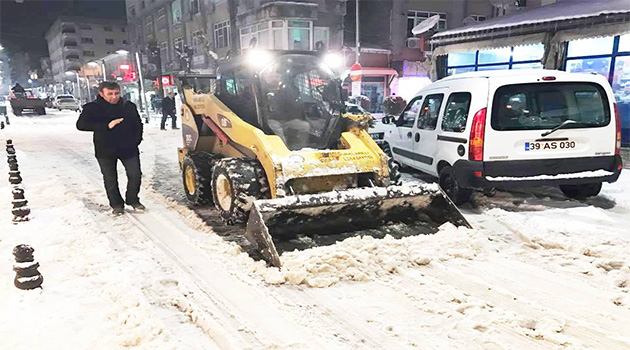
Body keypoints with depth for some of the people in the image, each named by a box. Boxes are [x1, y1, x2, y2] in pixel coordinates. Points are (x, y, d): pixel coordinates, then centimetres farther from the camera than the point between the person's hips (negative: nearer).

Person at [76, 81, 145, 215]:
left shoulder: (129, 106, 3)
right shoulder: (92, 108, -6)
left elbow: (138, 124, 14)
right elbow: (81, 125, -17)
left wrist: (136, 140, 0)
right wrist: (106, 126, -25)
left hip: (128, 148, 2)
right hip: (105, 150, -1)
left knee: (135, 175, 0)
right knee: (110, 180, 6)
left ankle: (132, 199, 23)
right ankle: (117, 205, 22)